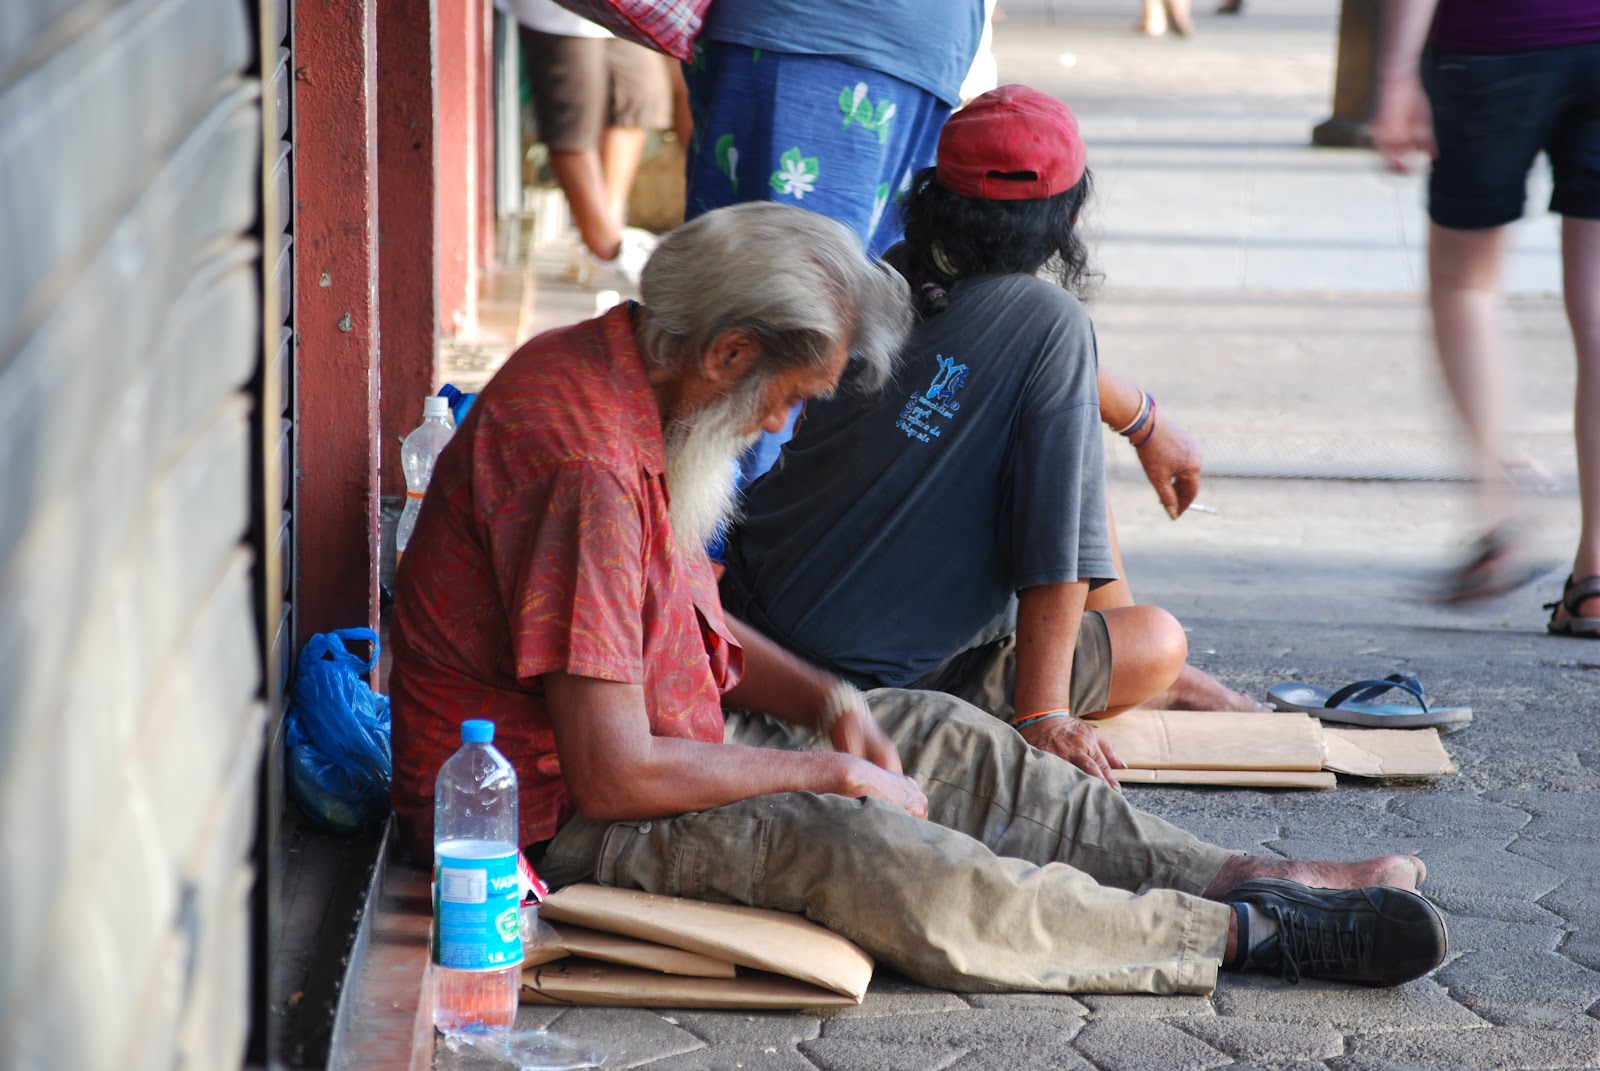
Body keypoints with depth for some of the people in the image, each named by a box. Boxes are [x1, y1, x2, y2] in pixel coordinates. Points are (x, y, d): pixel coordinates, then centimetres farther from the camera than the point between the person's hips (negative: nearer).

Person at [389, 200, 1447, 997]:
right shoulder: (585, 466, -29)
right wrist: (827, 773, -17)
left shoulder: (607, 368, 5)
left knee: (942, 735, 8)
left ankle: (1245, 873, 6)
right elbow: (612, 776, -30)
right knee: (846, 846, -29)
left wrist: (830, 704, 1)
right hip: (556, 820, -11)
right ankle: (1235, 934, -25)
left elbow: (692, 624, 18)